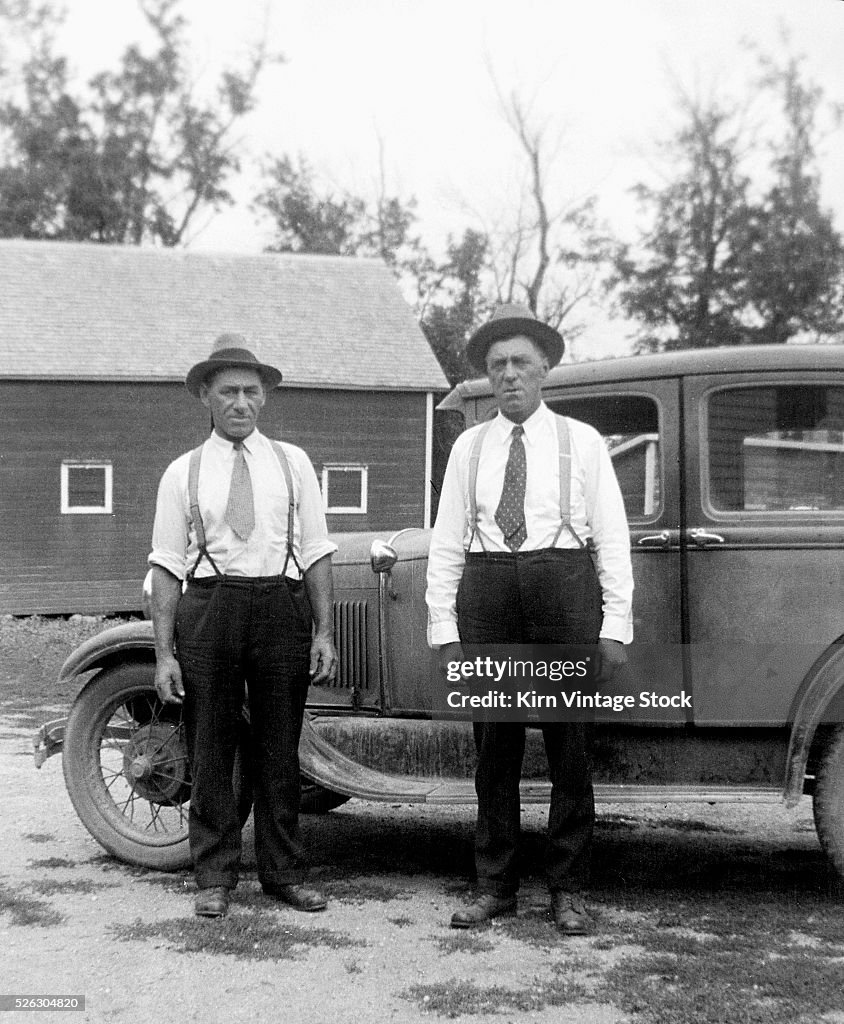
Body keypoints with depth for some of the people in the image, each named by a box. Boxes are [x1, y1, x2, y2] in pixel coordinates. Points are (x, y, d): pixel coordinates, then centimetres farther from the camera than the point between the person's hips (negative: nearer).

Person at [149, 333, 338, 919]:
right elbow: (167, 565, 3)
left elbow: (317, 553, 6)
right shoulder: (183, 473, 6)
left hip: (282, 607, 1)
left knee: (279, 748, 7)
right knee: (210, 749, 4)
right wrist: (164, 653, -4)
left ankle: (284, 873, 19)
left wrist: (324, 632, -2)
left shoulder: (292, 463, 9)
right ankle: (215, 877, 15)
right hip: (208, 608, -1)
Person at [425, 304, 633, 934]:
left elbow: (612, 538, 4)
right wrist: (445, 630, 3)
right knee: (494, 746, 5)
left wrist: (614, 626, -4)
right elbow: (446, 543, 10)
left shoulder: (582, 442, 7)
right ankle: (495, 887, 15)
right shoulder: (469, 447, 12)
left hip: (563, 587, -2)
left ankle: (568, 892, 11)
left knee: (569, 745, 1)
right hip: (486, 593, 2)